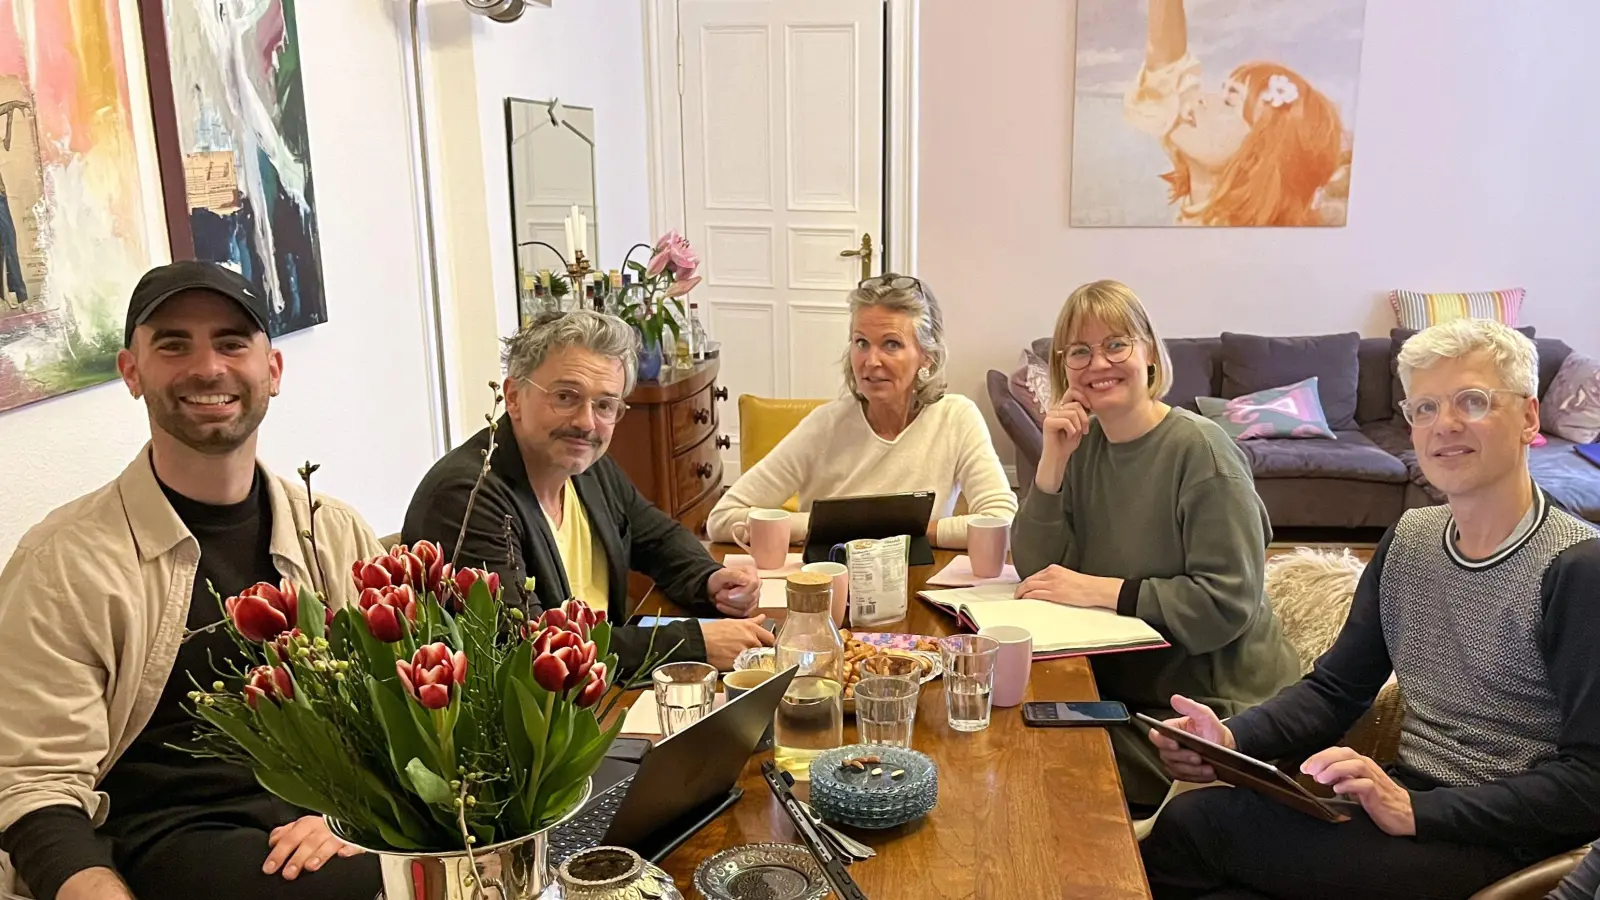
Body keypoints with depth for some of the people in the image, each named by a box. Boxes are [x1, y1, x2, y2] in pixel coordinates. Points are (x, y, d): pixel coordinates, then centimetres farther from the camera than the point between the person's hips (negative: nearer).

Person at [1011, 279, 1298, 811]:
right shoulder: (1084, 446, 6)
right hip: (1117, 684, 6)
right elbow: (1035, 571, 0)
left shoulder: (1200, 450, -16)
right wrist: (1052, 463, -11)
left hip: (1214, 704, -6)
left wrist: (1104, 590, -21)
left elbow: (1229, 602, -21)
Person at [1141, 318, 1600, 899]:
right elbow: (1335, 689, 9)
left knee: (1193, 826, -19)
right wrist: (1232, 739, -10)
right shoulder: (1409, 539, 8)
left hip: (1499, 846, -6)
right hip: (1399, 799, 6)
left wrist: (1413, 810, -24)